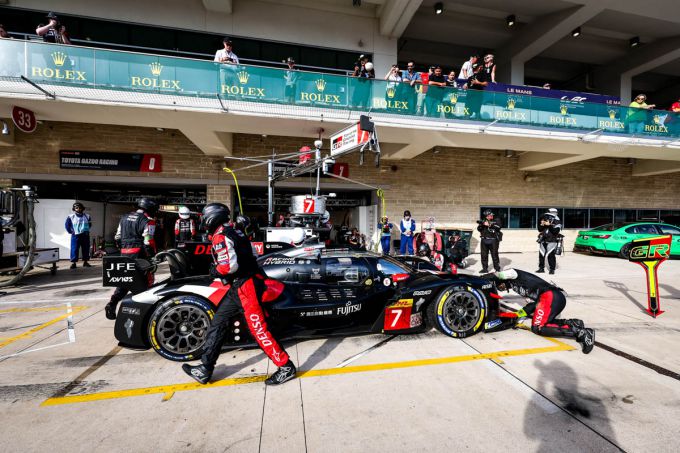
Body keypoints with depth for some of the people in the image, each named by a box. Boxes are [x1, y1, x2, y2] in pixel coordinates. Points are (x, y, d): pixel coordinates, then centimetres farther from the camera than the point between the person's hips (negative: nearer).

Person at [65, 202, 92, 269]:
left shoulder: (87, 216, 5)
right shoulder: (71, 217, -2)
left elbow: (90, 224, 18)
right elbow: (67, 225, 6)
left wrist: (87, 230, 10)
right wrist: (71, 231, 0)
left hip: (85, 235, 3)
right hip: (75, 235, -2)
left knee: (86, 249, 6)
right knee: (74, 249, -5)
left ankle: (85, 262, 16)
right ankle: (73, 263, 1)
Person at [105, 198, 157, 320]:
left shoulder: (125, 217, 14)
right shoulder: (147, 220, -11)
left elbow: (118, 237, 16)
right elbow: (148, 242, -18)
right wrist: (153, 257, -10)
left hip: (124, 253, 7)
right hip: (139, 254, -7)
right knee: (146, 280, 4)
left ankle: (112, 304, 6)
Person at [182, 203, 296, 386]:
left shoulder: (220, 237, -12)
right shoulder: (233, 230, 16)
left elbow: (229, 266, -23)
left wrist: (215, 271, -3)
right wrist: (219, 268, 15)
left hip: (245, 285, -10)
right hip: (239, 285, 10)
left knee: (258, 329, -6)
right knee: (217, 322, 14)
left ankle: (286, 367, 5)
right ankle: (205, 369, 26)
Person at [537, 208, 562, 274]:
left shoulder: (557, 222, -5)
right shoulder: (545, 221, 10)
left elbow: (555, 231, -20)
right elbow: (540, 230, 10)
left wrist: (549, 225, -23)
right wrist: (541, 225, -8)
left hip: (552, 241, -5)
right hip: (543, 241, 5)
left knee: (551, 255, -10)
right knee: (541, 254, 6)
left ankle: (552, 269, 1)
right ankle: (541, 268, 16)